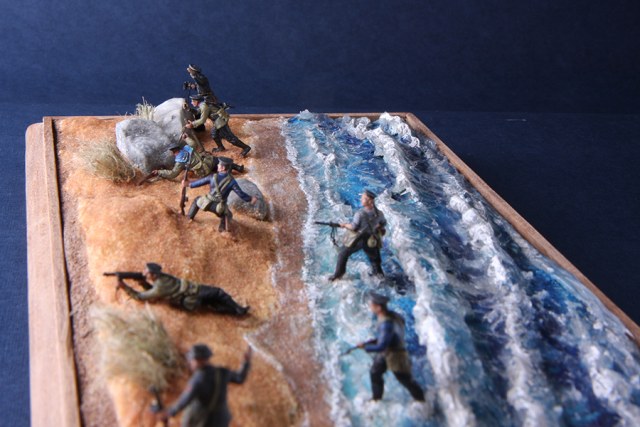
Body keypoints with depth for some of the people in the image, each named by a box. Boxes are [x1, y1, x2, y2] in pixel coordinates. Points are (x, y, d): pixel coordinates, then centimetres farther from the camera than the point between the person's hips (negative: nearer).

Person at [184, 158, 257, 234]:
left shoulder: (213, 176, -12)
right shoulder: (231, 181, -15)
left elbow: (200, 182, 2)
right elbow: (241, 193, -12)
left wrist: (189, 184, 20)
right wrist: (250, 199, 5)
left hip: (207, 203, 1)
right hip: (219, 207, 0)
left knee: (197, 200, 34)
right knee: (227, 215, 30)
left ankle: (190, 217, 41)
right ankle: (223, 226, 3)